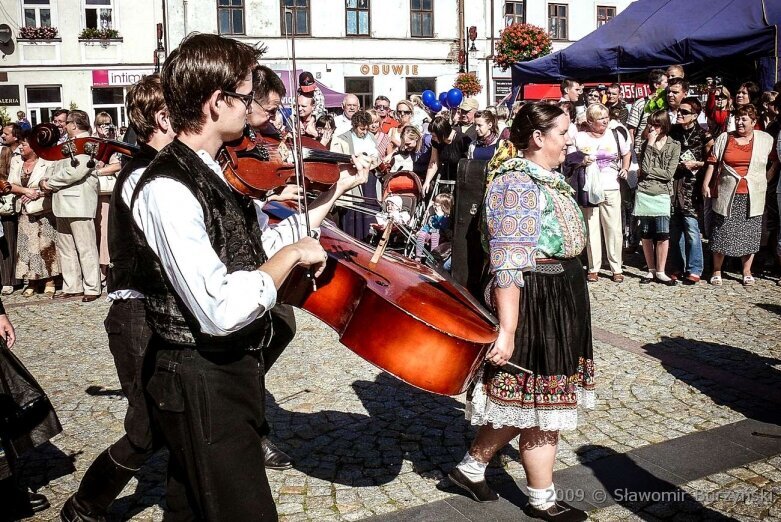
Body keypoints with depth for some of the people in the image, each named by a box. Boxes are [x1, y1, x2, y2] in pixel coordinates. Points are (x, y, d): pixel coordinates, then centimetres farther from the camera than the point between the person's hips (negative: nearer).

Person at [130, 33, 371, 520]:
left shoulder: (214, 173, 5)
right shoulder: (167, 189, -25)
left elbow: (264, 249, 15)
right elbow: (222, 311, -33)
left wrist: (337, 189, 15)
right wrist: (293, 253, -20)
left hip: (230, 369, 9)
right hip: (203, 384, -9)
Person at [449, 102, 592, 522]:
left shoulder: (547, 179, 12)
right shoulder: (516, 184, -19)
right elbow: (508, 266, -25)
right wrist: (507, 331, -27)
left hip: (559, 299, 10)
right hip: (535, 304, -10)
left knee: (521, 398, 17)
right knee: (541, 402, 5)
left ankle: (471, 467, 32)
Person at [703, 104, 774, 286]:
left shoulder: (766, 139, 5)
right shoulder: (724, 138, 5)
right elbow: (712, 162, 5)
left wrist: (766, 182, 7)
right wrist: (706, 184, -1)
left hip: (752, 198, 0)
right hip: (726, 195, 0)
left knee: (749, 235, 7)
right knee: (722, 233, 2)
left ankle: (747, 272, 20)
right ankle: (717, 271, 14)